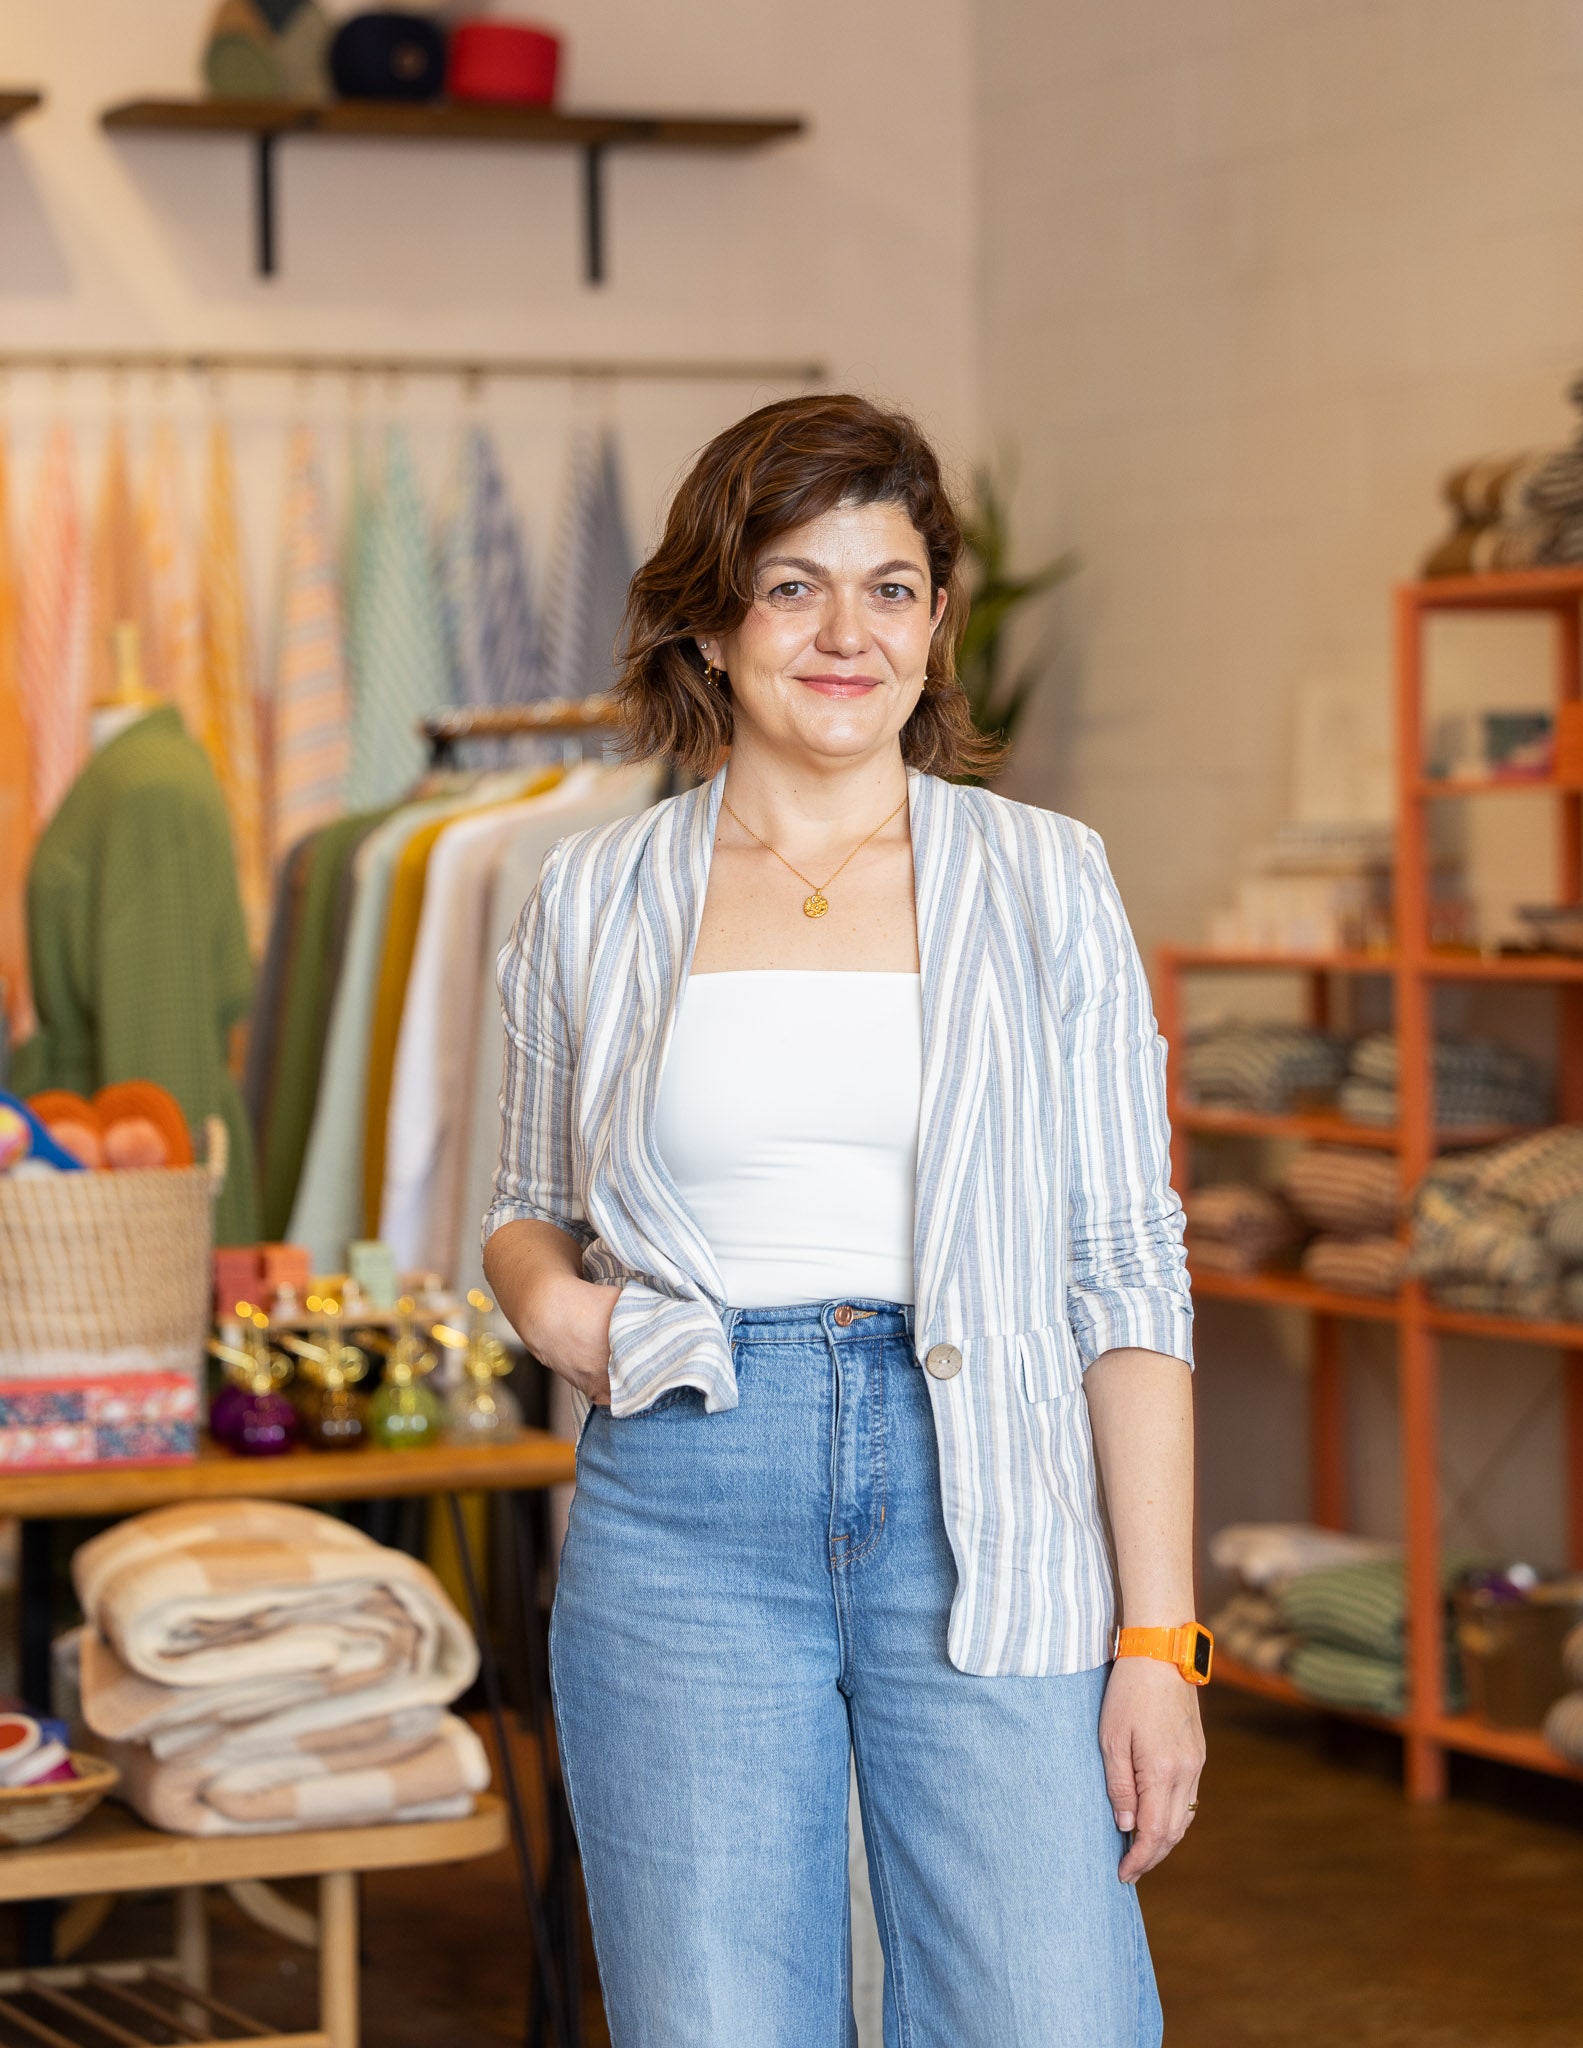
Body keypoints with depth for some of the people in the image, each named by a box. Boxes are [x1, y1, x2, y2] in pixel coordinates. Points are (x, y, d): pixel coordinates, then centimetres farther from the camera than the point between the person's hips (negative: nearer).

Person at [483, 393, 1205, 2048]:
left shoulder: (1044, 883, 5)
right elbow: (528, 1212, 21)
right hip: (682, 1521, 1)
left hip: (984, 1519, -1)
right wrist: (546, 1296, -4)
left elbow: (1128, 1274, 2)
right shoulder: (594, 899, 8)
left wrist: (1159, 1638, -4)